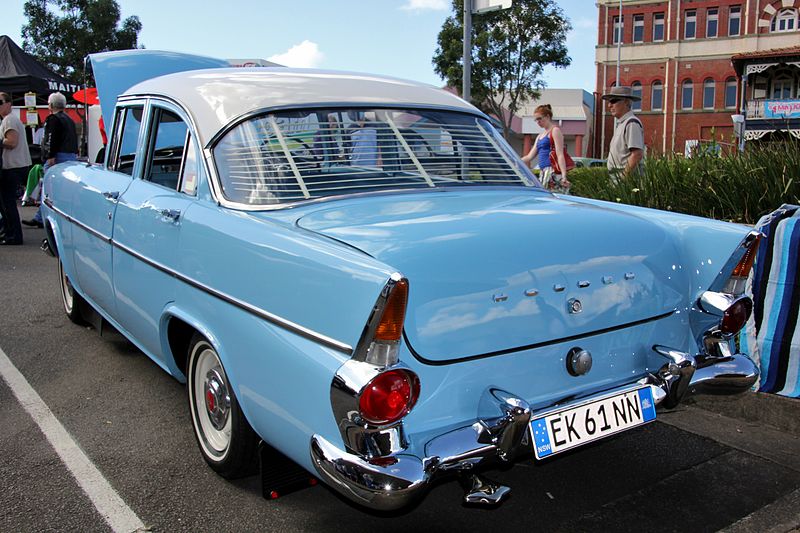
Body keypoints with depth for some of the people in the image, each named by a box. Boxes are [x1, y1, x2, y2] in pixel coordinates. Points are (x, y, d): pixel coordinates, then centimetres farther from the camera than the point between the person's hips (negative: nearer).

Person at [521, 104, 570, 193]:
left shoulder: (555, 130, -1)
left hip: (553, 171, -8)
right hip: (543, 172, 8)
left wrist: (564, 176, -18)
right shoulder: (540, 136, 24)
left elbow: (560, 154, -10)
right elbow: (529, 157, 24)